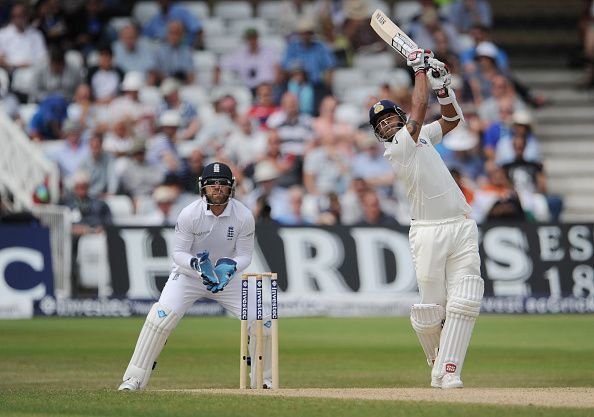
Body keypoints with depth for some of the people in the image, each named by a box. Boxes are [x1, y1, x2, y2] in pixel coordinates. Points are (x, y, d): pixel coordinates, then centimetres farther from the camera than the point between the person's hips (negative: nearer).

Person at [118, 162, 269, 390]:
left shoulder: (244, 216, -17)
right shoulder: (190, 214, -21)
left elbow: (245, 255, -9)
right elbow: (178, 253, -15)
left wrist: (230, 267, -31)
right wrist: (196, 263, -36)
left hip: (227, 276, 2)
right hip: (188, 274, -2)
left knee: (260, 321, -8)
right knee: (161, 317, -24)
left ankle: (263, 379, 15)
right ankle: (134, 378, -17)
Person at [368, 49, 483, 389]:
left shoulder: (422, 135, 18)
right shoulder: (395, 147, -5)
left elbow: (452, 119, 23)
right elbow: (419, 110, -11)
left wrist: (441, 84, 8)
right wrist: (420, 70, 0)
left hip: (463, 227, 6)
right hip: (428, 231, -5)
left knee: (465, 302, -8)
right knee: (431, 307, -3)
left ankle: (449, 371, -10)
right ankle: (437, 363, 21)